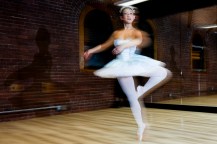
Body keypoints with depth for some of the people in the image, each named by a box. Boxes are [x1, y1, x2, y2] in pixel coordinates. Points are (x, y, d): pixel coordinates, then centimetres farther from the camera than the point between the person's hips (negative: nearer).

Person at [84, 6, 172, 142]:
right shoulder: (116, 33, 8)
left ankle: (142, 91, -2)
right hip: (122, 66, -1)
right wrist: (91, 50, 14)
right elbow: (104, 45, 20)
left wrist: (124, 45, -36)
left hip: (135, 63, 1)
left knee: (165, 73, -12)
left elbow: (139, 40, -23)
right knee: (132, 99, 0)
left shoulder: (137, 32, 2)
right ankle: (141, 124, 16)